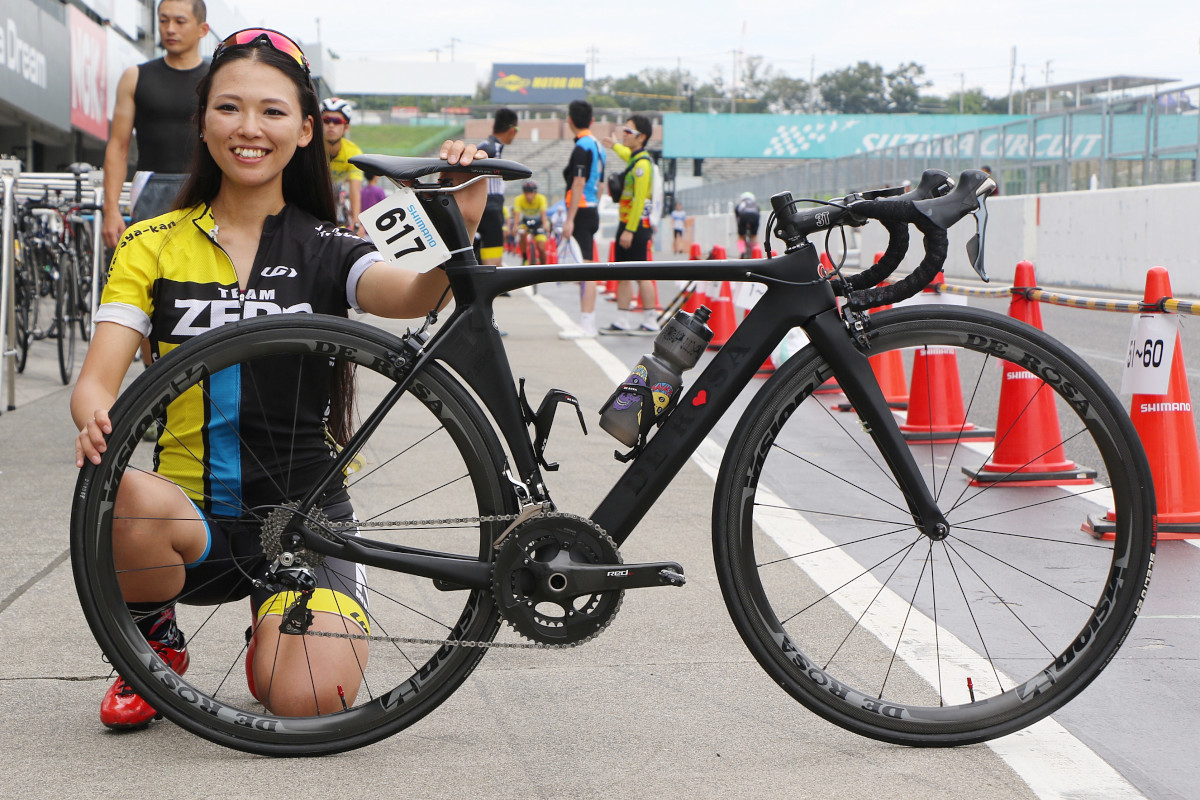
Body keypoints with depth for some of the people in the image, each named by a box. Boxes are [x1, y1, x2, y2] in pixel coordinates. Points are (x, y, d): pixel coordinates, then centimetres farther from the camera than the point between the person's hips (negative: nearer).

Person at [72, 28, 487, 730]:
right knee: (129, 503, -35)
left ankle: (275, 623, 16)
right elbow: (97, 379, -5)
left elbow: (412, 296, -19)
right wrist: (95, 423, -30)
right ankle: (158, 645, 0)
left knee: (308, 699, -23)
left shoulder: (323, 249, 2)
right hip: (193, 510, 1)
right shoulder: (154, 245, 3)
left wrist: (459, 232, -42)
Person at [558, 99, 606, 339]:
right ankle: (589, 324, 17)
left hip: (581, 211, -10)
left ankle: (586, 326, -12)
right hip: (592, 211, 10)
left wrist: (570, 219, -19)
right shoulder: (597, 146, 16)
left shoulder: (582, 146, -13)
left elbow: (578, 184, -18)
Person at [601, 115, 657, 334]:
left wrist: (630, 230, -24)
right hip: (627, 225, 10)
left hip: (637, 226, -10)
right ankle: (623, 322, 14)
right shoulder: (633, 158, 13)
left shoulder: (642, 163, -16)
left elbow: (639, 200, -22)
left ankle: (650, 323, -2)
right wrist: (615, 145, 55)